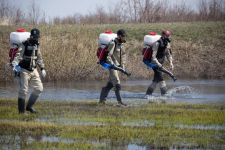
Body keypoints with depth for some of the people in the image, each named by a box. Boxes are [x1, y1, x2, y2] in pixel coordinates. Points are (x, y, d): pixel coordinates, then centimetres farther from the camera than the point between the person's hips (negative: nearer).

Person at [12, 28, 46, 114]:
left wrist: (42, 69, 21)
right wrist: (14, 66, -41)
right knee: (23, 91, -6)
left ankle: (29, 106, 12)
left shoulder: (36, 46, 10)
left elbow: (39, 58, 22)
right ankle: (21, 111, 3)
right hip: (24, 70, -7)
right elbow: (18, 56, -25)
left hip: (33, 70, 7)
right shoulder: (24, 45, -12)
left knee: (39, 88, 0)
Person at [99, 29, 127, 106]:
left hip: (117, 66, 9)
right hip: (112, 66, -9)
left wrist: (123, 64, 18)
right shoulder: (113, 44, -14)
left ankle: (102, 99, 25)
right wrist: (111, 63, -30)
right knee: (117, 84, -15)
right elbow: (108, 55, -21)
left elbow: (123, 55, 26)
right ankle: (119, 101, -16)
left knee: (111, 84, 14)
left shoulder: (121, 44, 13)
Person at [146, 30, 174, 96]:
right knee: (160, 79, -16)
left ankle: (148, 94, 20)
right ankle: (164, 94, -20)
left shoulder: (167, 44, 5)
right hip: (155, 64, -9)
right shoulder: (157, 44, -20)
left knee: (156, 80, 12)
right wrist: (157, 63, -36)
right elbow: (153, 55, -24)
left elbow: (168, 54, 13)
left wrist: (171, 62, -1)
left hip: (160, 64, 9)